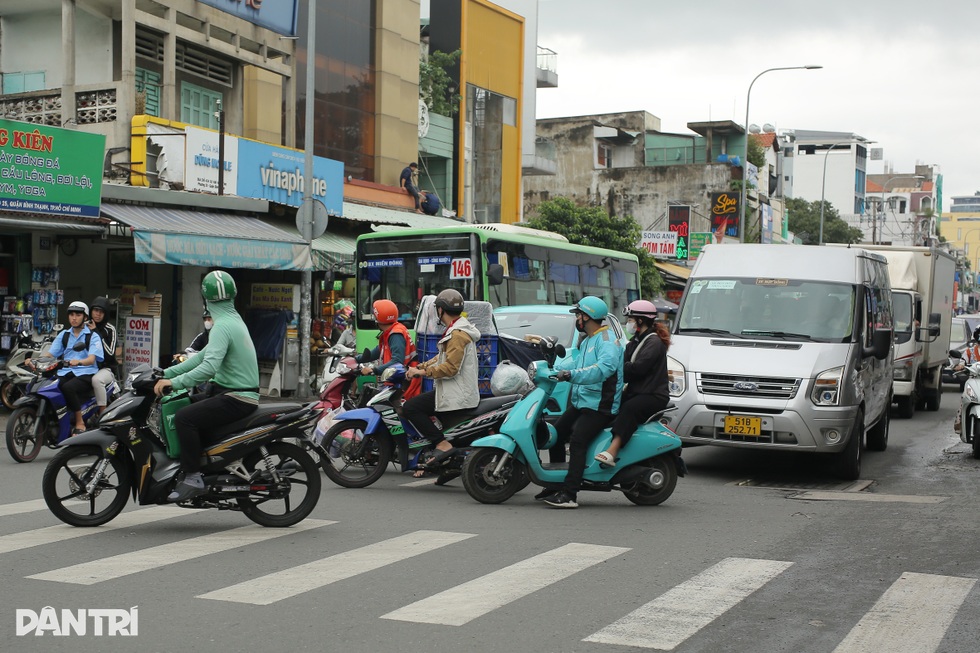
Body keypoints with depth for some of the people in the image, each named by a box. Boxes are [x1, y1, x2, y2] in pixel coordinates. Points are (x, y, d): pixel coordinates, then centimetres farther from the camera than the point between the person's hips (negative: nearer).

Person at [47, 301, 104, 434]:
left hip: (86, 373, -4)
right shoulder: (63, 335, 19)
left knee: (68, 387, -36)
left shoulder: (93, 336, 4)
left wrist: (79, 362, -34)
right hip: (65, 372, 4)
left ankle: (80, 423, -24)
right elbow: (51, 354, 10)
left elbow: (92, 359, -11)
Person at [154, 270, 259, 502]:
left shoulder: (222, 326, -18)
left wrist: (175, 382, -25)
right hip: (237, 392, 10)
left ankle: (193, 478, -18)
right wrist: (167, 373, 15)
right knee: (185, 406, 17)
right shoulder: (234, 319, 14)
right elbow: (205, 355, 18)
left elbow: (209, 367, -30)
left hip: (235, 399, -10)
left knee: (184, 418, -21)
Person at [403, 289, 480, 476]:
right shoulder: (458, 329, 18)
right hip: (458, 392, 11)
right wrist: (420, 367, 13)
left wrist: (422, 372, -18)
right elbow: (444, 357, 22)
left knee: (410, 408, -14)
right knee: (417, 406, 19)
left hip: (457, 395, -11)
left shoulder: (457, 334, -16)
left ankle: (442, 444, -18)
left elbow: (451, 367, -24)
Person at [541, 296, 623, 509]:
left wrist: (572, 375, -38)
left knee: (577, 441, -23)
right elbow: (573, 362, 25)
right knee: (556, 434, 9)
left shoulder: (607, 340, -13)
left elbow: (605, 367, -30)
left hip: (599, 405, -11)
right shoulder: (587, 341, 21)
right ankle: (557, 485, 19)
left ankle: (569, 494, -28)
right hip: (581, 402, 11)